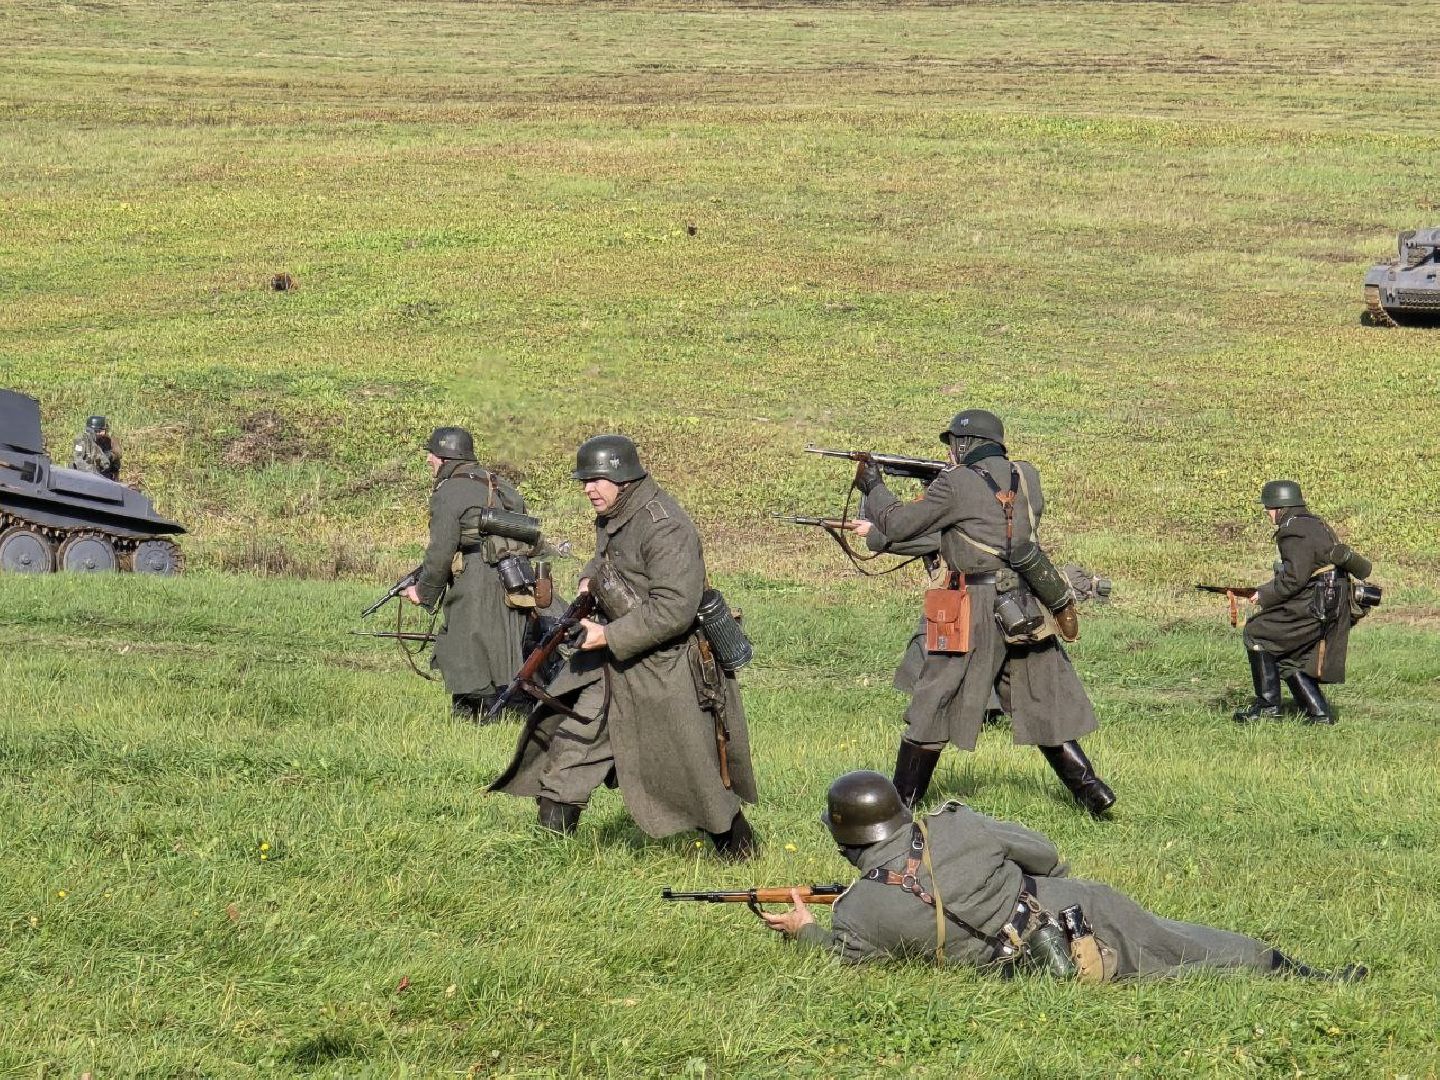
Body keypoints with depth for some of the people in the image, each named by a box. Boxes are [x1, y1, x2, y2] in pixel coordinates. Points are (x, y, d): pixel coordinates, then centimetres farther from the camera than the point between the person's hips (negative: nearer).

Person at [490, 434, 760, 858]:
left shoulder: (665, 528, -24)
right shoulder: (609, 520, 6)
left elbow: (673, 610, -28)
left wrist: (610, 636, -24)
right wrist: (590, 579, 5)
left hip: (668, 667, -9)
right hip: (614, 660, 9)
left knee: (694, 771, 2)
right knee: (571, 740, 5)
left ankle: (738, 847, 21)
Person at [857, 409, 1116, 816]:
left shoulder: (956, 485, -7)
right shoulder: (1027, 477, 10)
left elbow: (897, 525, -2)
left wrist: (873, 486, 14)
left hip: (977, 609, -5)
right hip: (1028, 610, 5)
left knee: (932, 707, 4)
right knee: (1042, 703, 14)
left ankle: (902, 803, 6)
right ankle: (1090, 789, 8)